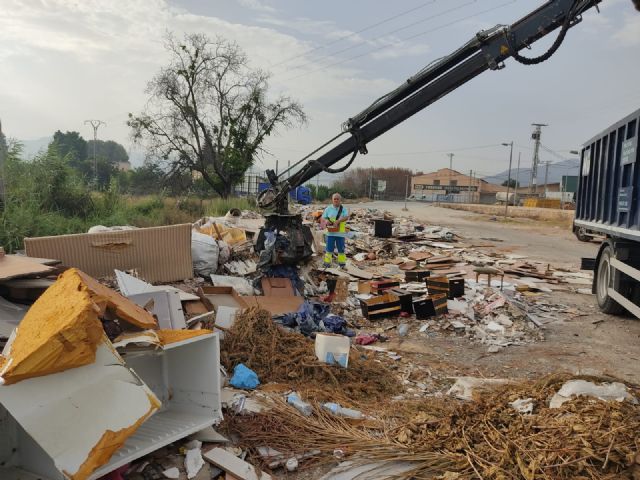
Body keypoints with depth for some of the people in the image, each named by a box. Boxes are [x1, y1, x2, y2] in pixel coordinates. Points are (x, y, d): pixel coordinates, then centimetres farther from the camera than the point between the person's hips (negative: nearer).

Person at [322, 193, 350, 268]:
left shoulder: (344, 209, 1)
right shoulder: (328, 209, 5)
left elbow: (346, 217, -15)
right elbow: (323, 217, 5)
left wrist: (338, 221, -30)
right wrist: (326, 220, -19)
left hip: (340, 232, 0)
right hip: (330, 232, 0)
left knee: (341, 248, 7)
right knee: (329, 248, 2)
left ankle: (342, 263, 18)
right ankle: (327, 262, 9)